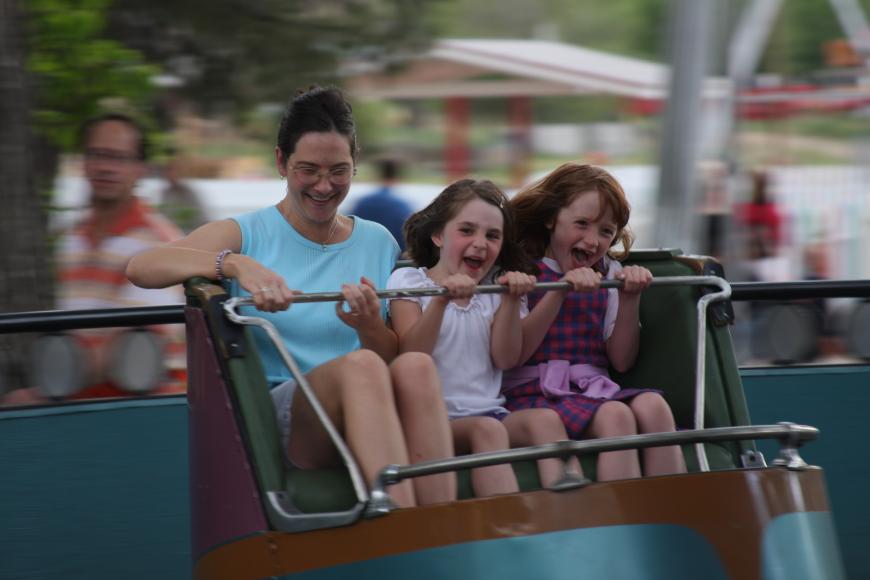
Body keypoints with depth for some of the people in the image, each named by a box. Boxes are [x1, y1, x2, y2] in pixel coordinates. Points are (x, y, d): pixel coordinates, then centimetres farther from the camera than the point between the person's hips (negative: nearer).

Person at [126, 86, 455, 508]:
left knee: (416, 365, -32)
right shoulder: (247, 234, 8)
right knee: (361, 366, -36)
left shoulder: (378, 243, 19)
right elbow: (140, 268, -10)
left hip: (366, 420, 3)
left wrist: (370, 327, -7)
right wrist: (236, 264, -26)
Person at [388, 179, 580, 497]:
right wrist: (442, 299, -23)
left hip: (488, 409, 4)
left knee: (545, 419, -26)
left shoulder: (494, 288, 16)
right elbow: (412, 356, -10)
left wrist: (511, 302, -8)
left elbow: (505, 359, 5)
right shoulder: (408, 281, 4)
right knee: (487, 428, -34)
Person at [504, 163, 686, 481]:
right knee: (615, 416, -32)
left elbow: (622, 361, 11)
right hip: (536, 393, -5)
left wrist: (629, 300, -3)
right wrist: (560, 291, -19)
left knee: (653, 405, -27)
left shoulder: (608, 273, 17)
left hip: (594, 389, 5)